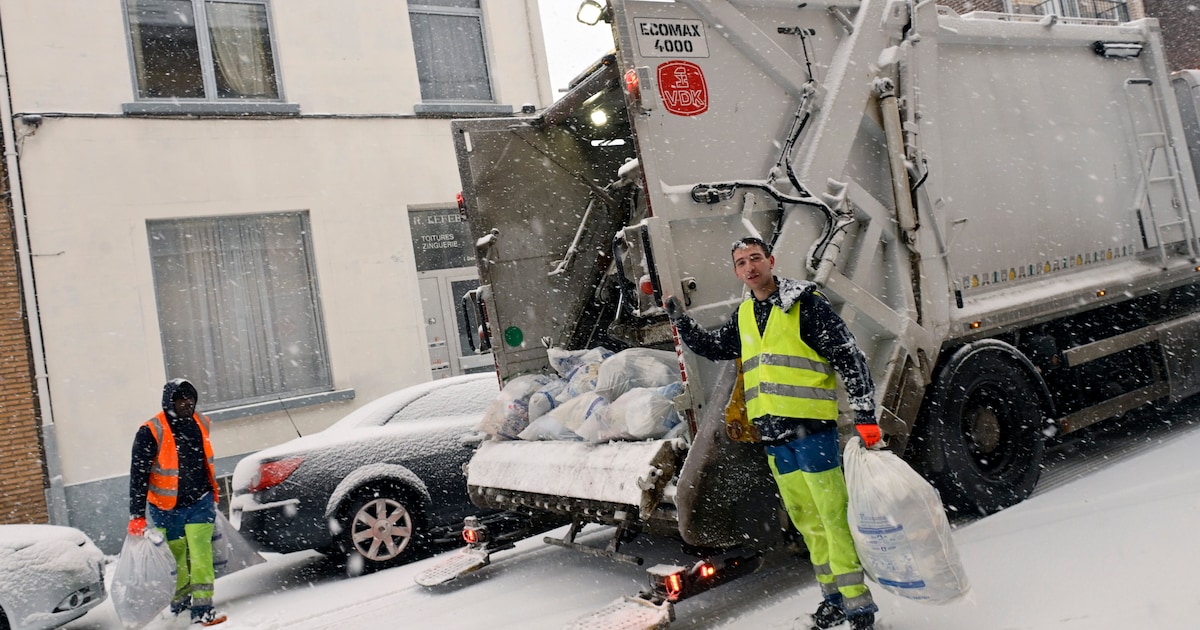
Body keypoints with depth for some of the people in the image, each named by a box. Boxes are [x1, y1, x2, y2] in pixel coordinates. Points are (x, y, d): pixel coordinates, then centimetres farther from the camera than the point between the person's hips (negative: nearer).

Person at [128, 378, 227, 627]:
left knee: (200, 553, -11)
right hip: (167, 508, -2)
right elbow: (138, 475, -15)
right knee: (176, 558, 13)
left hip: (200, 503, 2)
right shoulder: (151, 432, -17)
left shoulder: (200, 423, -1)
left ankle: (202, 608, -9)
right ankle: (179, 601, 37)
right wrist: (137, 515, -18)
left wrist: (212, 491, 25)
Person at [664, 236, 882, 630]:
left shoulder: (805, 302, -6)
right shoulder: (744, 315, 14)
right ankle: (834, 598, 24)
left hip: (811, 426, -7)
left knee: (834, 515, -5)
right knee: (805, 519, 13)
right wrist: (678, 318, 14)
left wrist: (866, 416, -14)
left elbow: (850, 358, -8)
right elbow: (713, 348, 28)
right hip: (772, 434, 7)